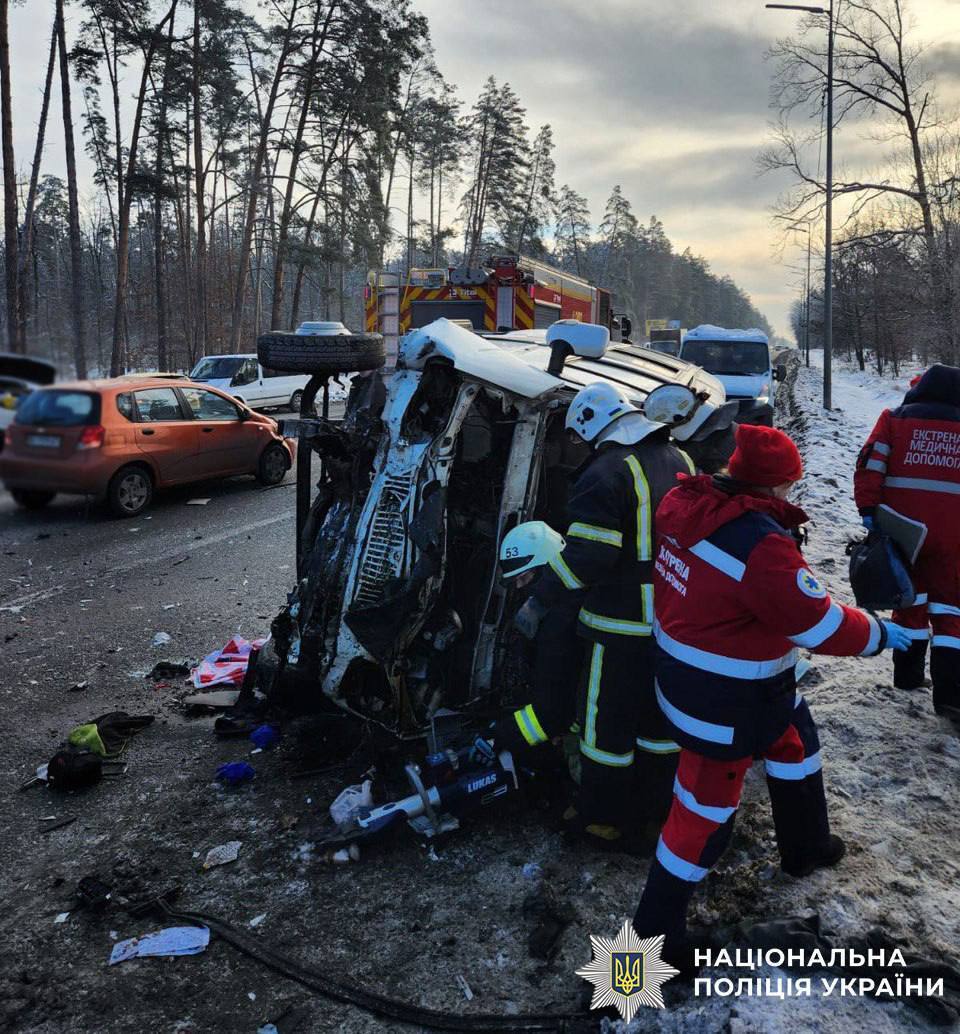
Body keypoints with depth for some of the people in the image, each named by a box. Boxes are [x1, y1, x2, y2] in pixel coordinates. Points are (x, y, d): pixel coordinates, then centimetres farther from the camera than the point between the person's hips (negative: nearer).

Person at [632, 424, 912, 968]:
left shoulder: (689, 502, -8)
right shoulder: (759, 544, -31)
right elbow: (821, 625, -21)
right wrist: (879, 633, -4)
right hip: (725, 703, -9)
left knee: (796, 740, 30)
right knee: (706, 812, 8)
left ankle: (807, 846, 55)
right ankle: (657, 928, 25)